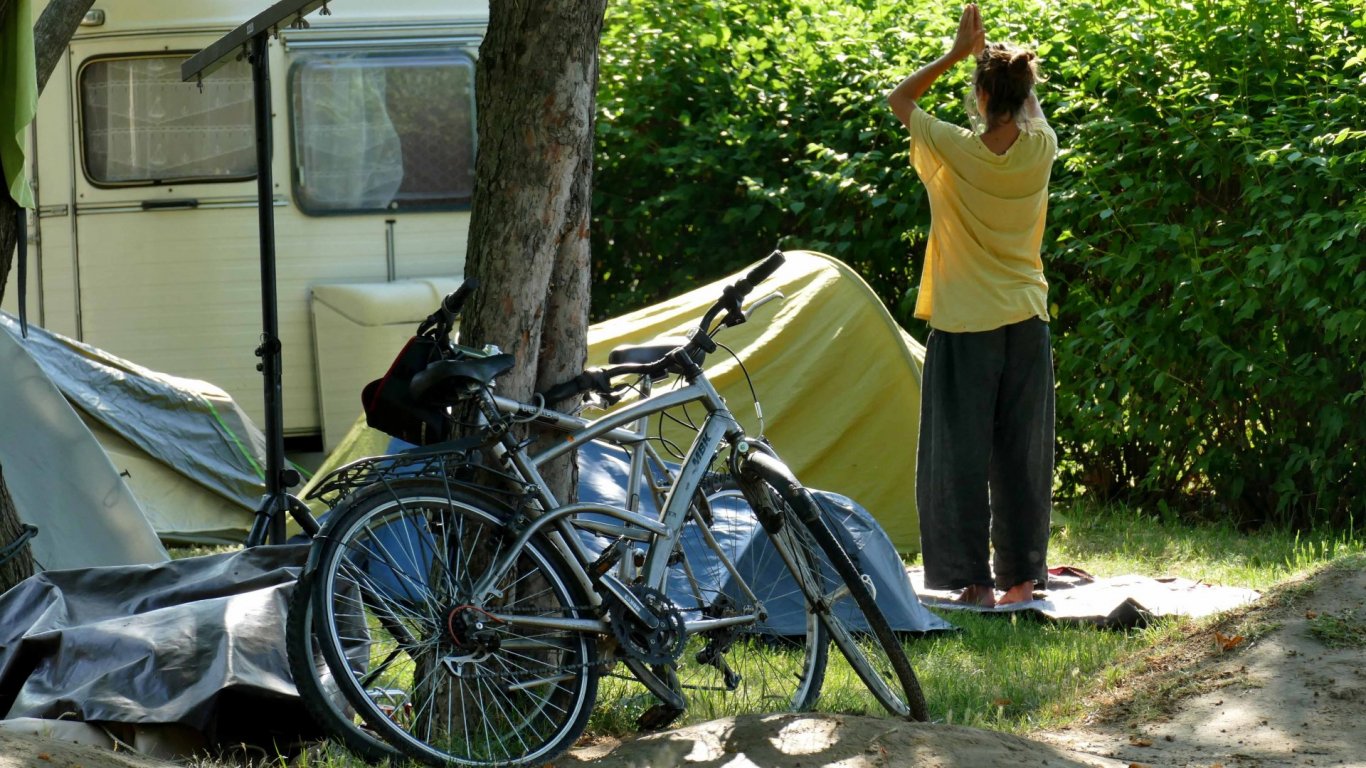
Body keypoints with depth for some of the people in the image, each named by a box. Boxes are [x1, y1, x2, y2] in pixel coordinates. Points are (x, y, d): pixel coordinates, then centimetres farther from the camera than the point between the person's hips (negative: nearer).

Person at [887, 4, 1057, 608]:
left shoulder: (953, 150, -14)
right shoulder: (1041, 149, -5)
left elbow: (898, 98, 4)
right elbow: (1031, 112, 21)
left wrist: (958, 53, 4)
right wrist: (1002, 59, 17)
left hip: (963, 327, -4)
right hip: (1027, 324, 4)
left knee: (961, 455, 2)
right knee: (1023, 455, 9)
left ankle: (975, 580, 0)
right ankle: (1022, 576, 14)